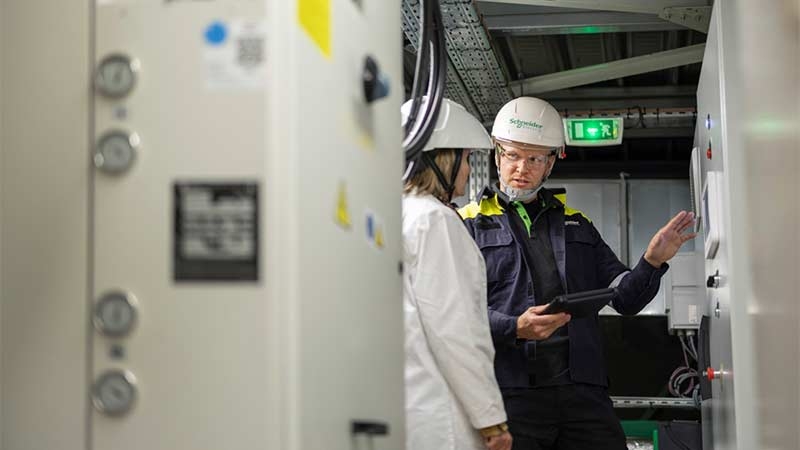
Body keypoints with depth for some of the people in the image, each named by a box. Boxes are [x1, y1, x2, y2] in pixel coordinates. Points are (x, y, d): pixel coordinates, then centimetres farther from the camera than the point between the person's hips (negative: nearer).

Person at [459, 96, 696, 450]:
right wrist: (516, 328, -20)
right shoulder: (468, 225, 8)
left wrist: (652, 262, 0)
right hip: (509, 392, -3)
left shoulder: (576, 224, 22)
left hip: (583, 394, 4)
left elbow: (625, 298, 19)